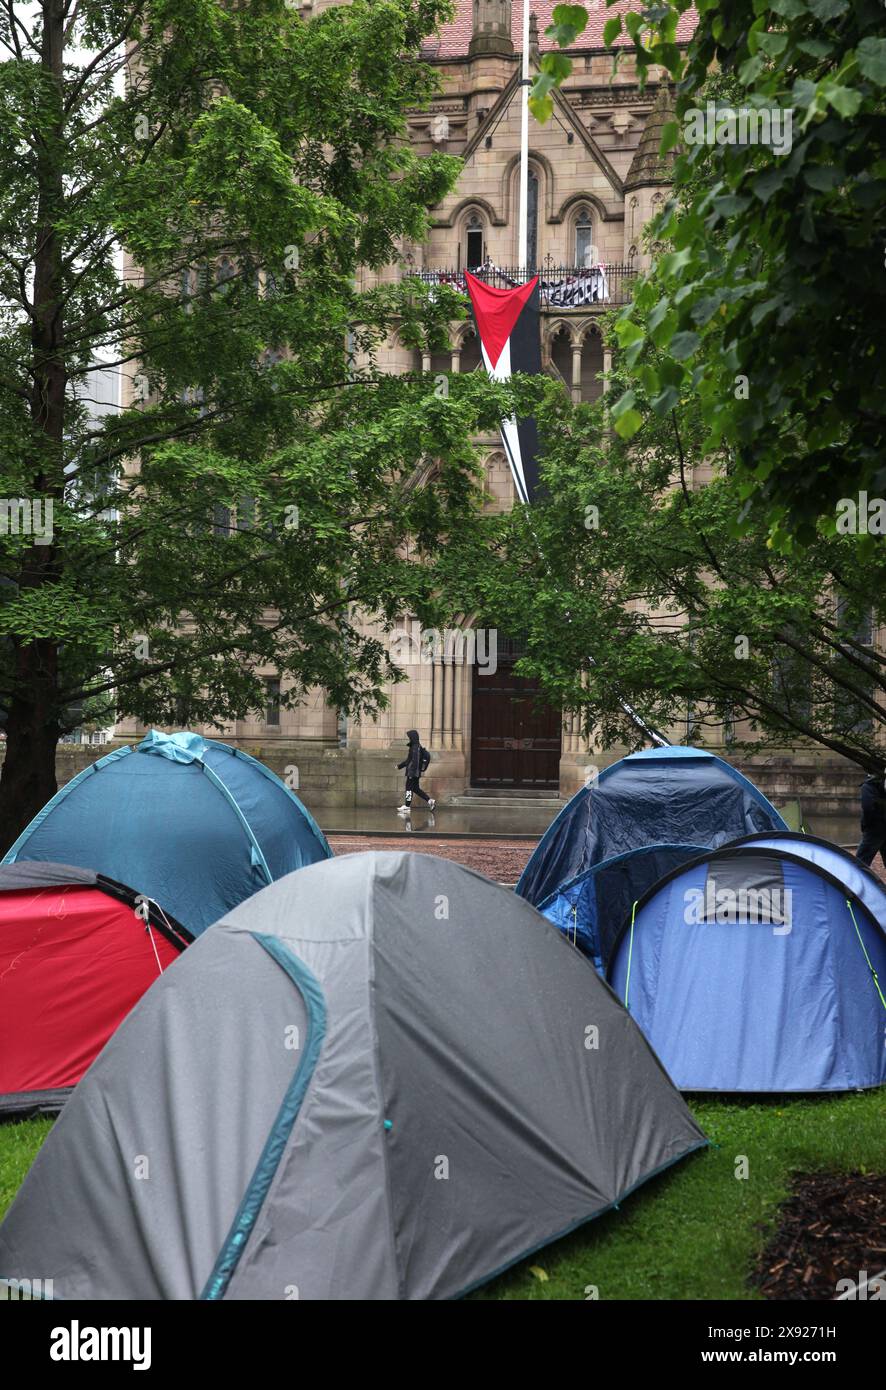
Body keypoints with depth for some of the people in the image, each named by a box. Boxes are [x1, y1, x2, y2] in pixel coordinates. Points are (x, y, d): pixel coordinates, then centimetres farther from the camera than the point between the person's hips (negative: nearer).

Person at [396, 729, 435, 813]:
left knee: (409, 788, -3)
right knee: (416, 789, 12)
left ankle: (406, 806, 1)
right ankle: (430, 801, 11)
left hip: (413, 772, -10)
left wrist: (411, 772, -24)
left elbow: (415, 761, -21)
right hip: (414, 773, 10)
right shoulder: (413, 746, 15)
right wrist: (400, 765, 30)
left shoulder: (416, 747, -16)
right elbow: (408, 759, 25)